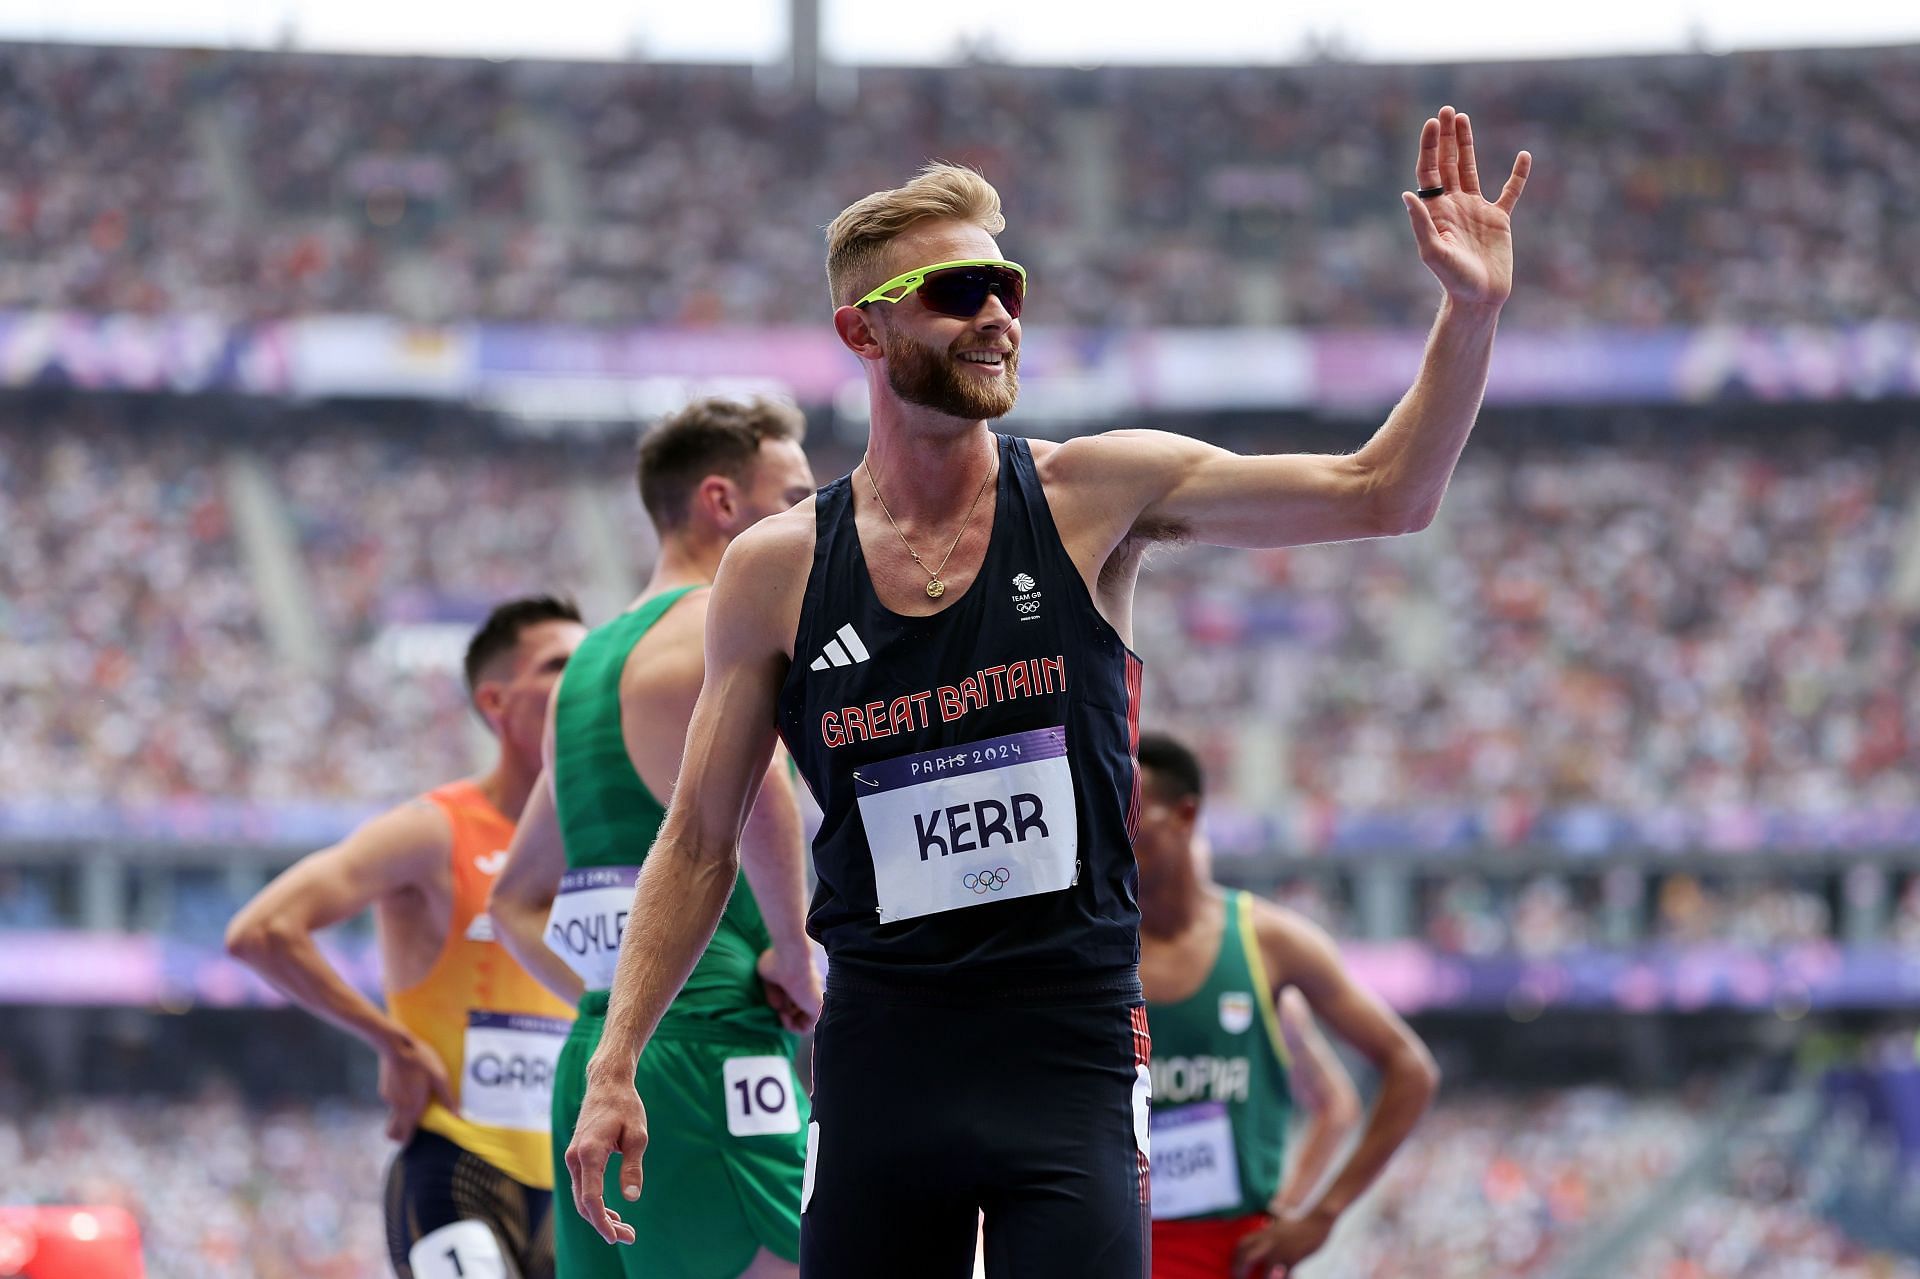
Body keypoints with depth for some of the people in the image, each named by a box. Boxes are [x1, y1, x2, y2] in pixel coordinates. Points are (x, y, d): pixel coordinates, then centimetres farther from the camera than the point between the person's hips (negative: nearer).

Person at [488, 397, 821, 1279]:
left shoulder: (593, 658, 24)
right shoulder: (723, 619, -4)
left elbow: (516, 901, 29)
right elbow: (751, 785, -27)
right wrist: (794, 950, -16)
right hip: (707, 1041, -9)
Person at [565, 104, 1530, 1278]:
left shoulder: (1093, 499, 0)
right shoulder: (778, 573, 2)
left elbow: (1381, 496, -6)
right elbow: (699, 842, 8)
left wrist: (1472, 312, -19)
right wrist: (615, 1067, 3)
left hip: (1070, 1047, -1)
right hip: (880, 1059, 1)